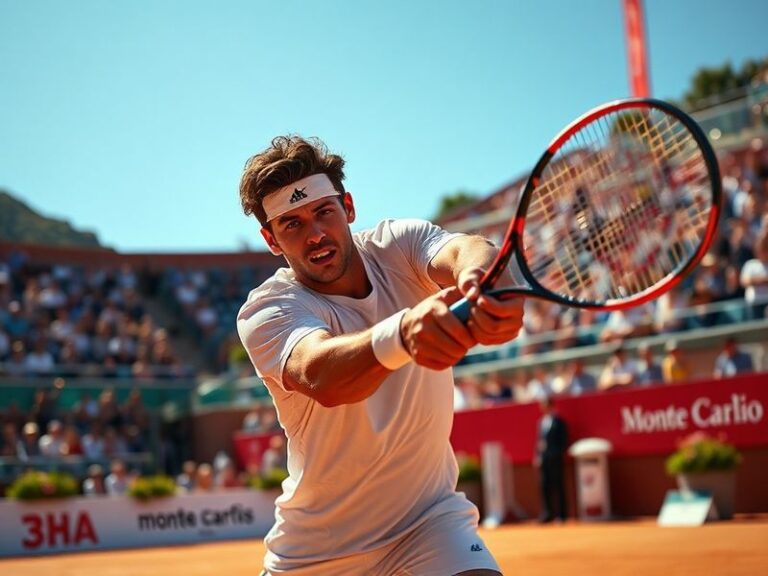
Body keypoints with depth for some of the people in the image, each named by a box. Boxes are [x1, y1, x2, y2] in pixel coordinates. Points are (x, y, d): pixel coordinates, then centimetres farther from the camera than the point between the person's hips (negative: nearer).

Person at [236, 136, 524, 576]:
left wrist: (480, 280, -56)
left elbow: (467, 250, -31)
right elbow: (319, 378, -39)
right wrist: (403, 332, -60)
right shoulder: (265, 312, -16)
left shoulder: (398, 244, -7)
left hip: (430, 521, 1)